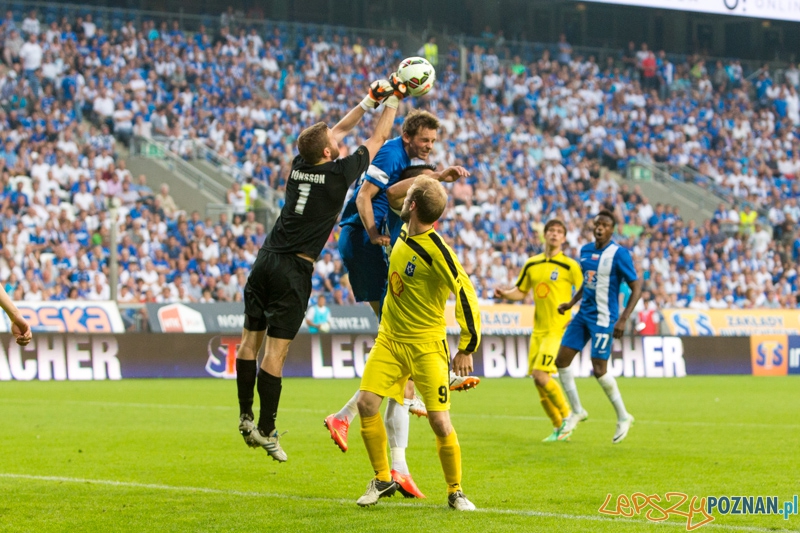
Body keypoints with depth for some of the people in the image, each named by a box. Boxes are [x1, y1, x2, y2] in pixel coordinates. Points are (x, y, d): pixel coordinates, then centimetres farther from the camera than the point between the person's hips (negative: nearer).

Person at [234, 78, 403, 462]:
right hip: (294, 269, -6)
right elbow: (380, 137, 6)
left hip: (266, 258, 6)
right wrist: (393, 101, 19)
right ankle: (266, 431, -4)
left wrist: (368, 102, 30)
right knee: (275, 351, -6)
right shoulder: (339, 172, -8)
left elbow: (338, 131, 25)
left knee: (250, 340, 11)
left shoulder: (299, 166, 7)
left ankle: (246, 417, 15)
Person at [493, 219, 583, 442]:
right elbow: (520, 291, 20)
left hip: (558, 329, -6)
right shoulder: (531, 265, 11)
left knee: (541, 374, -19)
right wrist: (504, 294, 1)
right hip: (538, 329, 6)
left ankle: (566, 415, 1)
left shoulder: (570, 266, -5)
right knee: (537, 379, 4)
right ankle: (558, 427, 17)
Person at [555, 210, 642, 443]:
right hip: (583, 315, 7)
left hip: (603, 319, -7)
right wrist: (571, 303, 8)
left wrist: (623, 320, -19)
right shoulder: (585, 250, 8)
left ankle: (623, 417, 11)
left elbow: (636, 287, -13)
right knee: (561, 361, 3)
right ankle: (576, 411, 19)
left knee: (599, 370, -8)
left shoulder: (619, 254, -13)